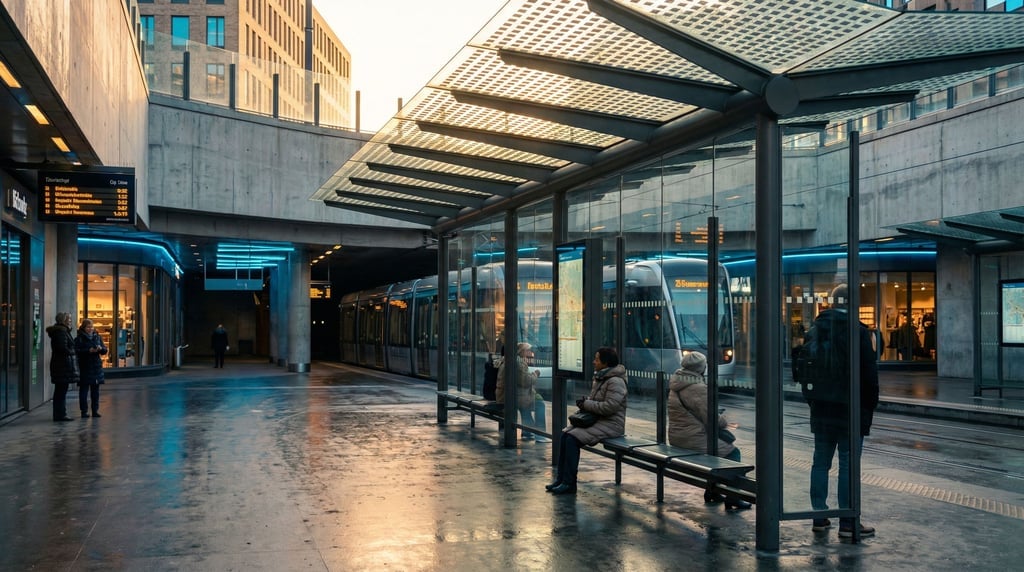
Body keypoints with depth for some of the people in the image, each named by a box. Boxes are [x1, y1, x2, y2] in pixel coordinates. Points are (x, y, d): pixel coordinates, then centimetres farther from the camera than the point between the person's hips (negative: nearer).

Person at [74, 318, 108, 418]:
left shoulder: (97, 337, 11)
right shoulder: (79, 339, -2)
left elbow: (105, 350, 10)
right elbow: (77, 351, -13)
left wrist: (101, 348, -11)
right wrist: (89, 351, -23)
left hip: (96, 367, 4)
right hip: (84, 368, -4)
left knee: (95, 390, 8)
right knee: (84, 390, -2)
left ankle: (95, 410, 14)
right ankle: (84, 411, 3)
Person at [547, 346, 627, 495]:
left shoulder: (615, 381, -16)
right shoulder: (600, 377, 15)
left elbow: (610, 406, -25)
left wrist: (586, 404, -17)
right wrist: (584, 401, 3)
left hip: (611, 424, -10)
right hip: (598, 421, 10)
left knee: (572, 438, -23)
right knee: (564, 434, -4)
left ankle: (569, 483, -16)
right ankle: (561, 478, -1)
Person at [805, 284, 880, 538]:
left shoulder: (816, 329, 5)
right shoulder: (858, 332, -11)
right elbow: (870, 373, -9)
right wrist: (870, 406, 3)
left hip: (822, 410, 5)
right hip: (850, 411, -5)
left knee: (820, 462, 11)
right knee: (848, 465, -2)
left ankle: (819, 517, 15)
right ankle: (848, 522, 1)